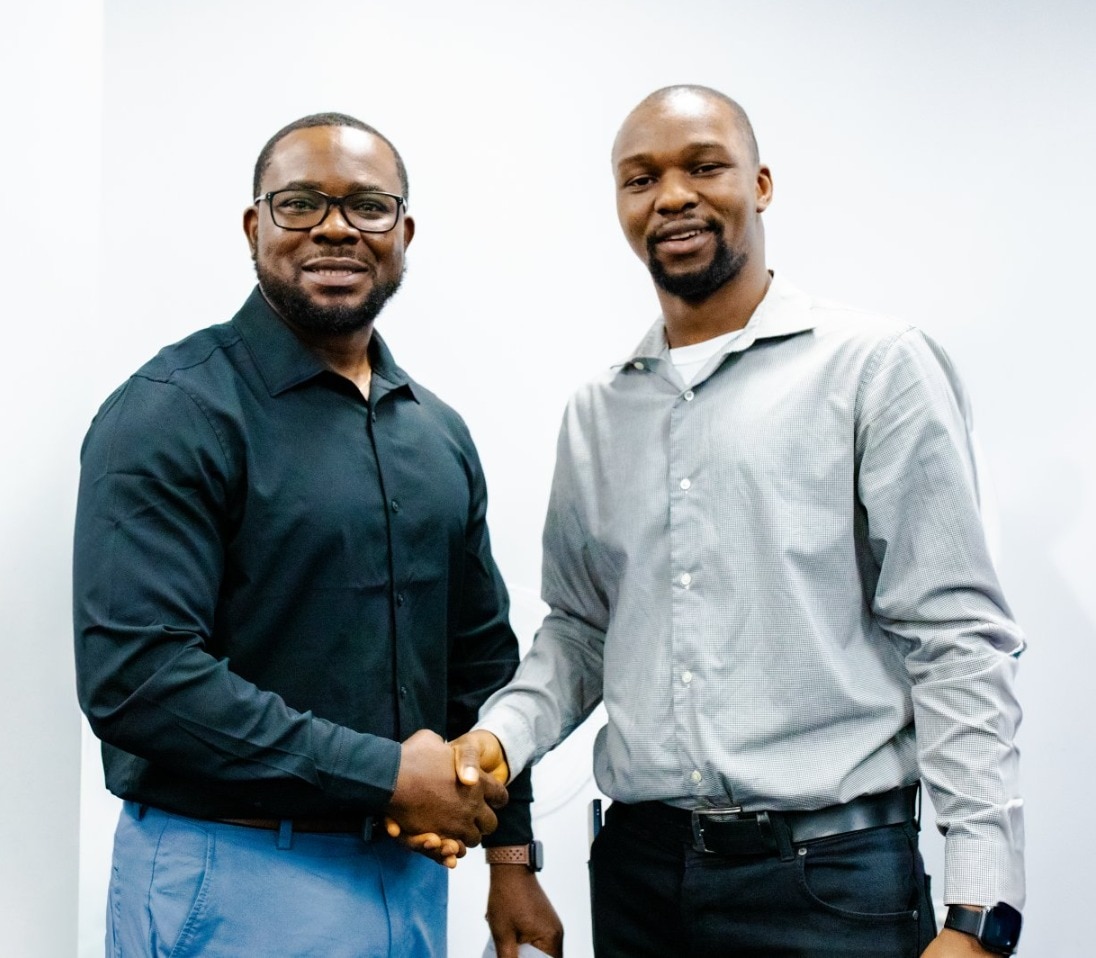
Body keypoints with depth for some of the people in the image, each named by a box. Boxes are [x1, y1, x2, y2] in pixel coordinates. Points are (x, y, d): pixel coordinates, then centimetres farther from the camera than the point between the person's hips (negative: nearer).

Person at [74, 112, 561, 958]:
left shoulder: (439, 434, 10)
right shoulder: (174, 413, -12)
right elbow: (133, 675, -21)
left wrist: (512, 852, 11)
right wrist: (385, 776, -18)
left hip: (410, 876, 7)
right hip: (236, 883, -6)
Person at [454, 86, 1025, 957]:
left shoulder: (878, 366, -5)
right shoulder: (598, 412, 11)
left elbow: (957, 639, -8)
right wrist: (505, 732, -4)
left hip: (833, 875, -4)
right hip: (637, 867, 5)